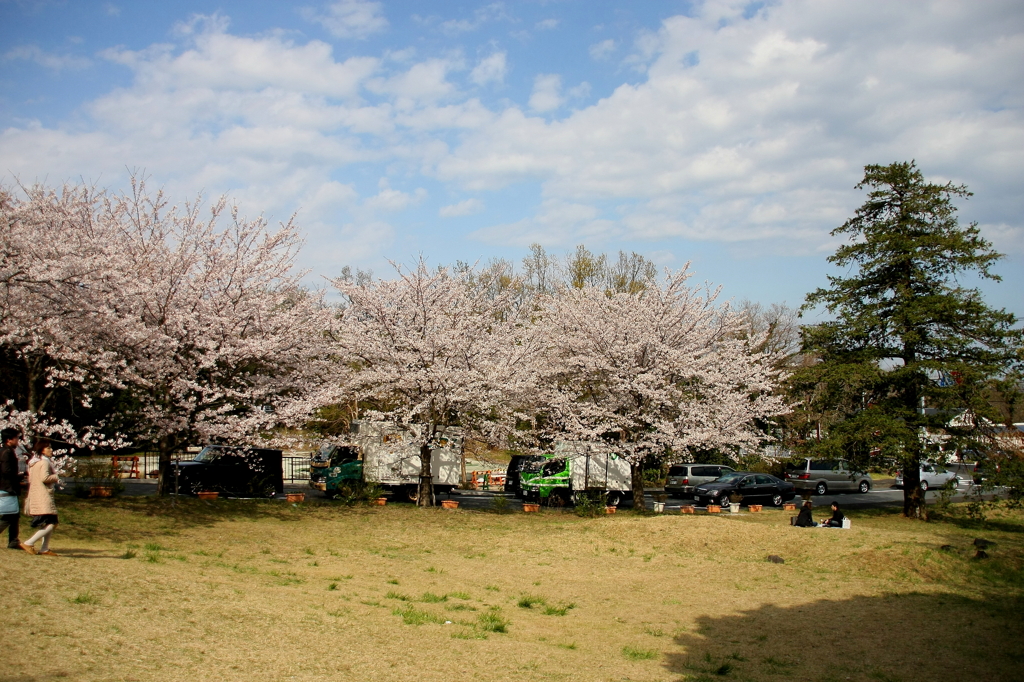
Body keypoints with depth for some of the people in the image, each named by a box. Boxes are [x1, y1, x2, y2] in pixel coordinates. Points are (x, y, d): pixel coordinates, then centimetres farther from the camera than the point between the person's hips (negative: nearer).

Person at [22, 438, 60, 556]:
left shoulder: (33, 462, 17)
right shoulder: (45, 462, -11)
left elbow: (30, 480, 21)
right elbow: (45, 478, -22)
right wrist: (56, 476, -8)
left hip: (35, 497, 10)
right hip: (43, 497, -10)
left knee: (50, 524, 12)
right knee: (51, 524, -12)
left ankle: (44, 549, 10)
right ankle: (29, 543, -13)